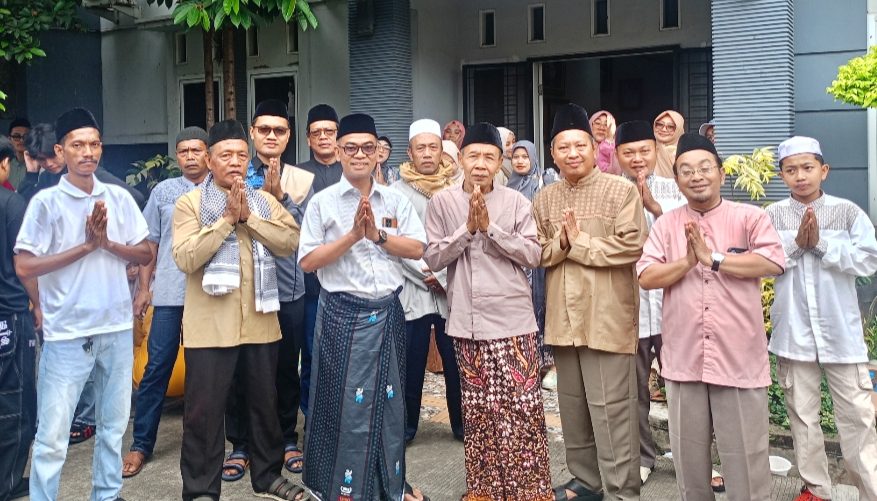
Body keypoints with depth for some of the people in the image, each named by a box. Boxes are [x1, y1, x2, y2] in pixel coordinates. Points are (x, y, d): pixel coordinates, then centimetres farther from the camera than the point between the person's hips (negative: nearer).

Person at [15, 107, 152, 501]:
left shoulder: (120, 198, 5)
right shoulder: (46, 201, -5)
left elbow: (145, 255, 6)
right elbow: (24, 267, -11)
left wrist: (107, 242, -10)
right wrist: (86, 245, -13)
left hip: (117, 327, 4)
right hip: (66, 332, -4)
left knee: (114, 424, 15)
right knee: (52, 434, -1)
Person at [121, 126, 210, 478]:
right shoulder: (163, 191, 9)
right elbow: (150, 242, 11)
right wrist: (143, 287, 6)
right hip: (169, 293, 1)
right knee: (157, 367, 1)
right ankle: (141, 444, 10)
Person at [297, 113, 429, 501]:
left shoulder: (395, 200, 7)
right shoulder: (322, 202, -2)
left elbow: (417, 249, 0)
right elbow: (307, 261, -7)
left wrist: (377, 234, -12)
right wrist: (352, 235, -15)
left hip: (387, 312, 3)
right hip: (342, 314, -3)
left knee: (389, 398, 12)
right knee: (343, 401, 3)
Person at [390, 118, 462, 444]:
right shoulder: (398, 191, 3)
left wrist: (444, 275, -9)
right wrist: (426, 273, -11)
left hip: (453, 288, 1)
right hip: (412, 288, -1)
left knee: (456, 359, 4)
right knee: (411, 362, 4)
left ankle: (462, 424, 19)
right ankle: (406, 426, 19)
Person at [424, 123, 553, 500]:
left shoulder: (517, 202, 0)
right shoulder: (441, 202, 2)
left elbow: (533, 255, -6)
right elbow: (433, 258, -2)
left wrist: (490, 227, -14)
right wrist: (467, 229, -14)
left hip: (512, 319, -1)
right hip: (467, 321, 1)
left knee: (523, 406, -1)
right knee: (478, 407, 11)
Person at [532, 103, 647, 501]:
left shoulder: (622, 190, -5)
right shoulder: (544, 198, 11)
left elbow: (631, 246, -15)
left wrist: (579, 242, -13)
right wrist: (560, 243, -12)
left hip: (607, 317, -6)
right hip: (563, 317, 6)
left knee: (611, 409, -3)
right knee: (572, 404, 16)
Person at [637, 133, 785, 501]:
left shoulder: (750, 217, 0)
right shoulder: (666, 224, 7)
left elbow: (774, 262, -15)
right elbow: (646, 277, -2)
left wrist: (714, 258, -16)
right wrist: (688, 261, -16)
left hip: (739, 359, -2)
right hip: (683, 359, 3)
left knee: (745, 455, 7)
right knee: (688, 454, 17)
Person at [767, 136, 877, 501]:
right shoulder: (772, 216, 0)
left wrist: (820, 244, -17)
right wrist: (796, 243, -18)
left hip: (841, 331, -1)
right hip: (794, 332, 1)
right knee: (802, 415, 11)